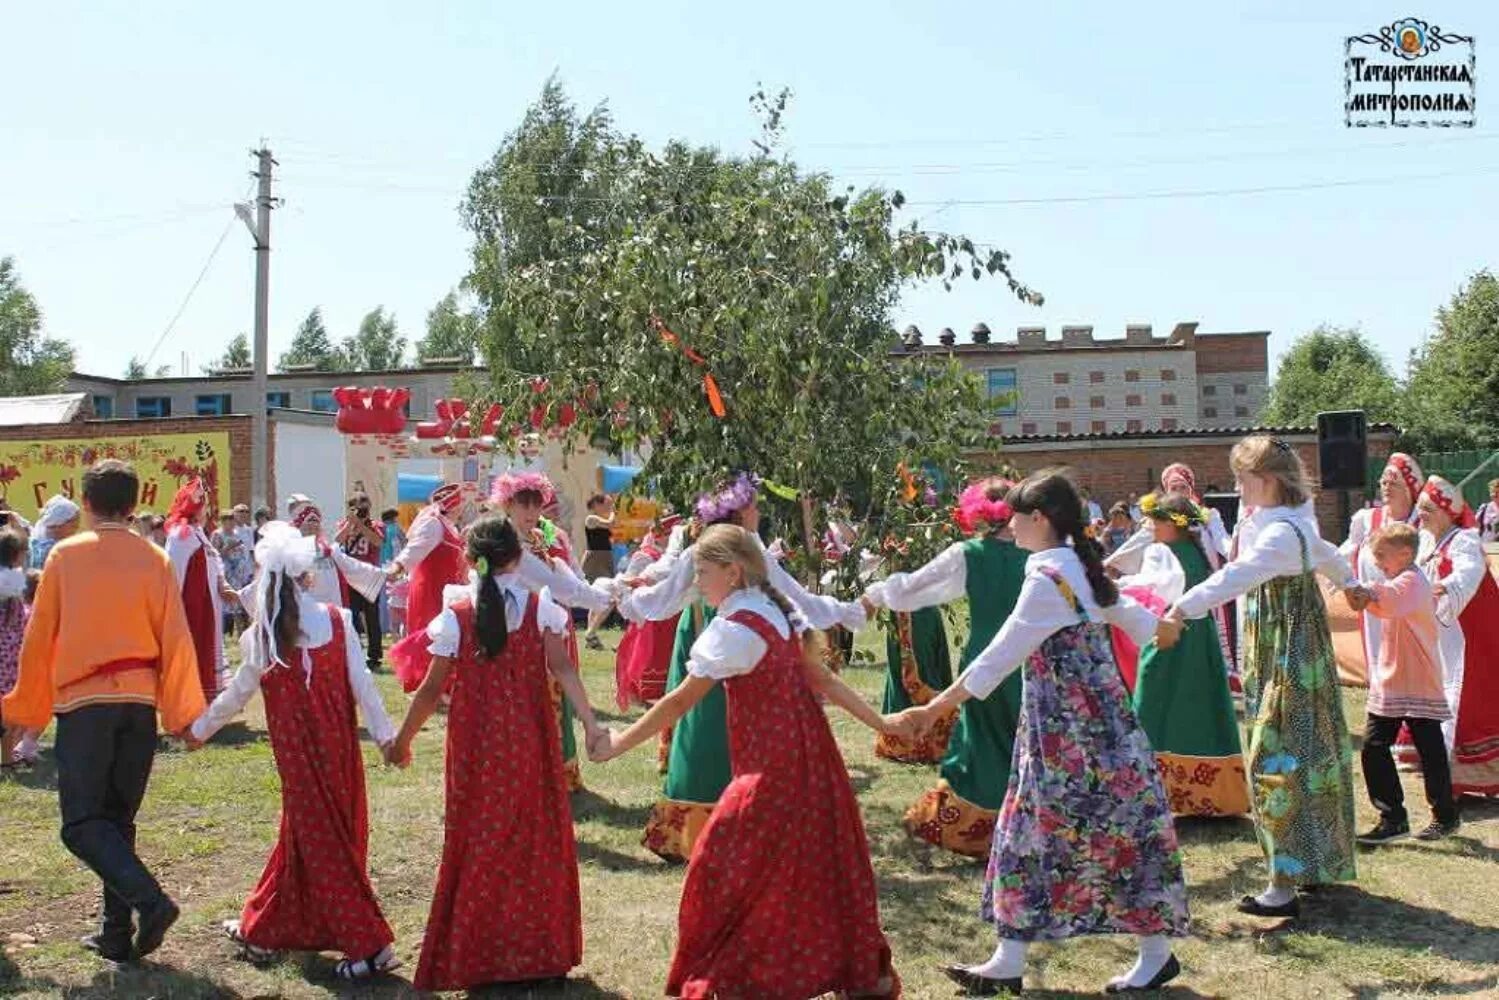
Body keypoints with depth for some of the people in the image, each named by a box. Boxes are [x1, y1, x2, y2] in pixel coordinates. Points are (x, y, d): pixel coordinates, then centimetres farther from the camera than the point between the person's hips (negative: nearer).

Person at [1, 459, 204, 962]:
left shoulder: (65, 555, -3)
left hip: (83, 702, -3)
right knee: (118, 819, 15)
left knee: (83, 824, 1)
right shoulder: (154, 559, 1)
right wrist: (183, 712, 9)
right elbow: (176, 639, 0)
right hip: (140, 702, 3)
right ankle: (116, 934, 16)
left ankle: (149, 899, -19)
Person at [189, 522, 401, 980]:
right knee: (301, 830, 18)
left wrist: (200, 728, 22)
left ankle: (370, 946, 0)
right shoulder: (337, 620, -5)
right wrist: (385, 733, 0)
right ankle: (262, 928, 34)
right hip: (339, 745, 3)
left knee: (318, 838, 4)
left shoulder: (260, 636, -6)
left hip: (297, 750, -3)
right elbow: (362, 682, -6)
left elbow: (237, 693, 6)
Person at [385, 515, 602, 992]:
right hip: (530, 742, 1)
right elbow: (562, 669, -13)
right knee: (534, 839, 14)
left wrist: (403, 739, 9)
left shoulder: (456, 613, -6)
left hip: (476, 744, -1)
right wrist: (590, 723, -16)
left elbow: (433, 688, -3)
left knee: (478, 844, 12)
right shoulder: (539, 607, -3)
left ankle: (474, 955, 20)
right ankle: (537, 949, 23)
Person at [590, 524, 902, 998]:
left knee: (726, 864, 3)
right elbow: (824, 680, 10)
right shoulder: (780, 614, 9)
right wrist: (880, 723, 15)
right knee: (818, 861, 18)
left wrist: (619, 743, -7)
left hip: (770, 765, -9)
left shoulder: (734, 628, -16)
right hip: (809, 755, 9)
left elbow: (681, 701, -15)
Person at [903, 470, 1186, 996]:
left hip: (1072, 731, -10)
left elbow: (1001, 654, -19)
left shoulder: (1047, 577, -19)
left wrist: (937, 706, -15)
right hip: (1079, 725, 10)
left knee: (1109, 833, 2)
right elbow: (1133, 618, 19)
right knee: (1031, 830, 11)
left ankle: (1156, 953, 17)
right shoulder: (1081, 566, 9)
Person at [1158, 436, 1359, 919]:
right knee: (1307, 753, 18)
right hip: (1296, 652, 10)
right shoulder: (1295, 522, 9)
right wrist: (1348, 581, 53)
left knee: (1277, 761, -8)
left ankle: (1284, 887, -4)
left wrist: (1180, 610, -51)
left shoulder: (1279, 533, -23)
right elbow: (1324, 554, 31)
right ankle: (1318, 861, 30)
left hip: (1286, 659, -10)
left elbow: (1235, 576, -39)